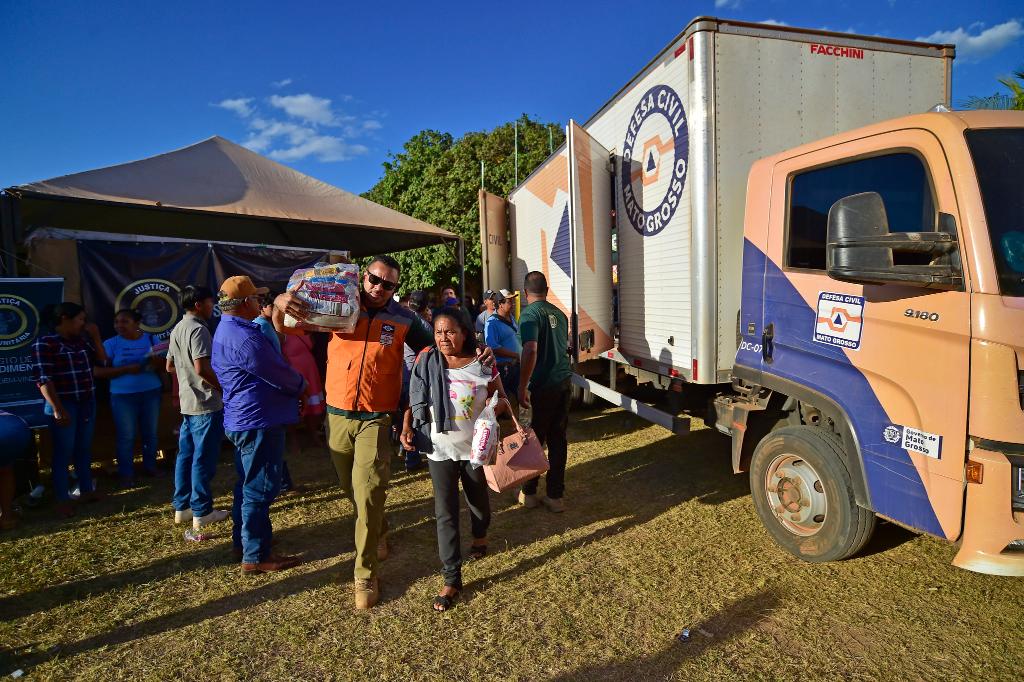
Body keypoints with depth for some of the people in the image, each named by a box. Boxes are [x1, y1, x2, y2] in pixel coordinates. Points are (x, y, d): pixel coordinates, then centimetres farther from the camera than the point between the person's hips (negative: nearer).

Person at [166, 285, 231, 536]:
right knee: (203, 459, -2)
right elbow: (202, 367, -23)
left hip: (187, 401, 10)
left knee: (186, 455, 14)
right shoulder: (198, 329, -15)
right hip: (205, 402, -10)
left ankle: (181, 507, 22)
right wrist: (223, 387, -13)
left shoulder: (178, 329, 15)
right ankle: (202, 512, 5)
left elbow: (170, 366, 21)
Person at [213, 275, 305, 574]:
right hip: (259, 421, -11)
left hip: (244, 419, 11)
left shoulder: (227, 330, 13)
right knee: (259, 488, -1)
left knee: (248, 484, 22)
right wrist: (301, 384, 2)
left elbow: (269, 364, 15)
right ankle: (256, 555, 9)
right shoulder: (244, 338, -23)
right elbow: (281, 375, -18)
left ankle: (243, 538, 36)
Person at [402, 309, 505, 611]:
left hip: (475, 447, 1)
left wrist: (494, 406, -20)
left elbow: (501, 398, 2)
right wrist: (407, 427, -11)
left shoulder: (482, 364, -8)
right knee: (445, 513, 0)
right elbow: (414, 400, 3)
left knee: (478, 500, 21)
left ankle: (479, 535, 54)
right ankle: (451, 579, 9)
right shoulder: (426, 363, -6)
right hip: (440, 449, 0)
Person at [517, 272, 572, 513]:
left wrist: (522, 387, -18)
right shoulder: (559, 313, 12)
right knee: (558, 439, 10)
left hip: (542, 386, -6)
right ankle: (555, 496, 17)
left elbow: (530, 351, -23)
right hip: (563, 382, 6)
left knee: (534, 440, 7)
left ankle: (528, 493, 20)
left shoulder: (530, 314, -11)